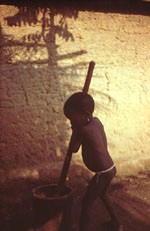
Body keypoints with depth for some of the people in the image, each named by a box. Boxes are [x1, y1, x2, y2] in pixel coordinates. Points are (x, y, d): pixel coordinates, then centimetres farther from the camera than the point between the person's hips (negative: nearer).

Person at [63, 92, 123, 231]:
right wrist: (78, 128, 6)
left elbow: (73, 149, -12)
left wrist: (75, 129, -7)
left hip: (102, 173, -9)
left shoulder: (84, 130, -25)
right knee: (103, 195, 31)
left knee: (86, 203, 3)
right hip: (110, 169, 9)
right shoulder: (96, 121, 0)